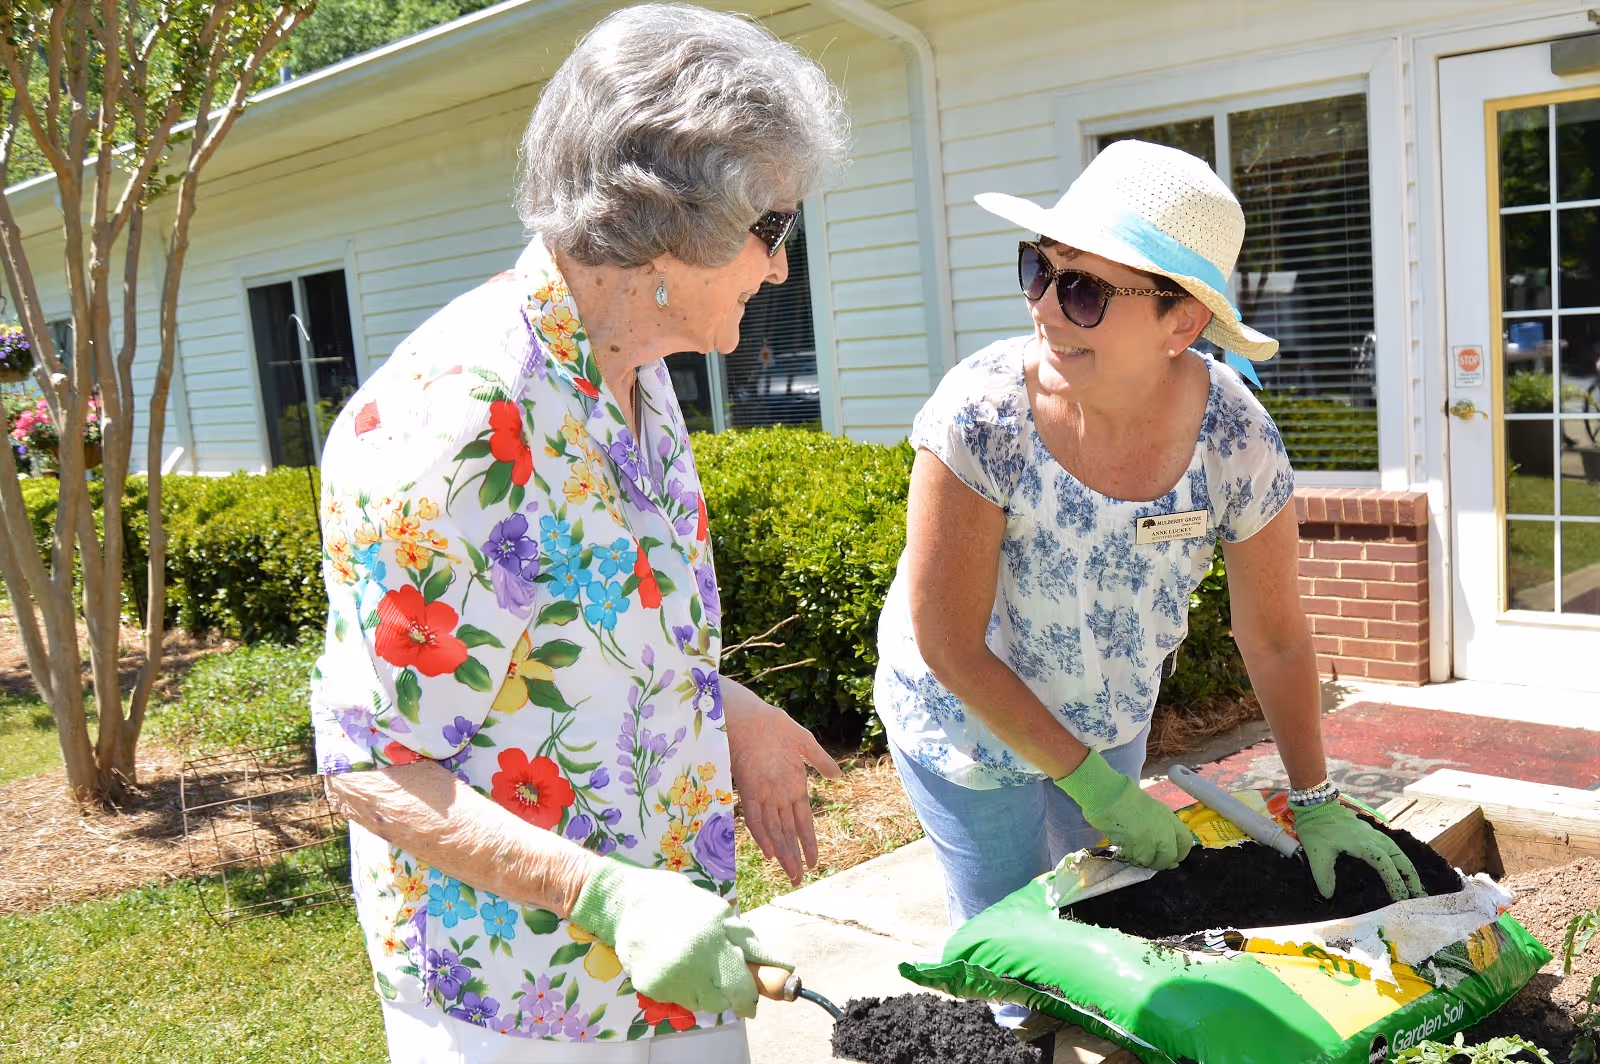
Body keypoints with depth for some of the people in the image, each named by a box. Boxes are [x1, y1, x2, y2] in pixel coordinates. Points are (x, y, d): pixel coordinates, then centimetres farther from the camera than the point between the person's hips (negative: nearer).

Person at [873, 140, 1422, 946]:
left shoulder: (1235, 436, -22)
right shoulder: (981, 414, -31)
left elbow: (1275, 639, -8)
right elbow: (949, 647, -24)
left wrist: (1315, 803, -3)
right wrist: (1097, 785, -19)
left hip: (1110, 720, 3)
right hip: (968, 722, -3)